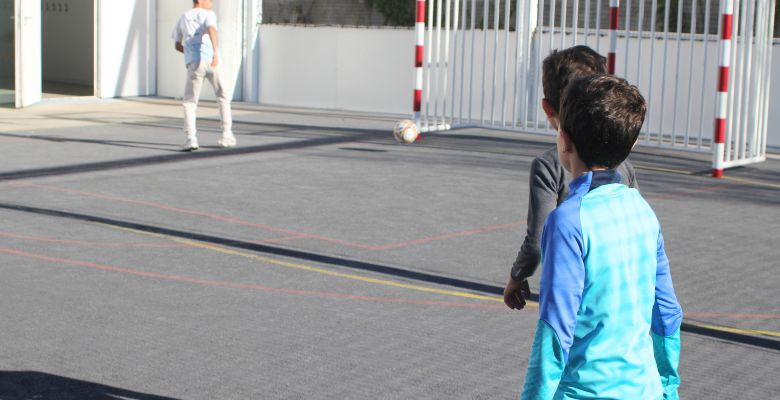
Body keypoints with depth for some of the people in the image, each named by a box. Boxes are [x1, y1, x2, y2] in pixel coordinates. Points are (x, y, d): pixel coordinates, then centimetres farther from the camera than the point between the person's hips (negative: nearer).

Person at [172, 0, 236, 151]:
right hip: (210, 60, -2)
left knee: (189, 102, 11)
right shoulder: (208, 14, 9)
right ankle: (227, 135, 14)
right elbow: (211, 30, -14)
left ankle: (191, 139, -6)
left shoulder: (182, 19, 22)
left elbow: (178, 46, 30)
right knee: (223, 97, 17)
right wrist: (215, 53, -28)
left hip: (193, 63, 2)